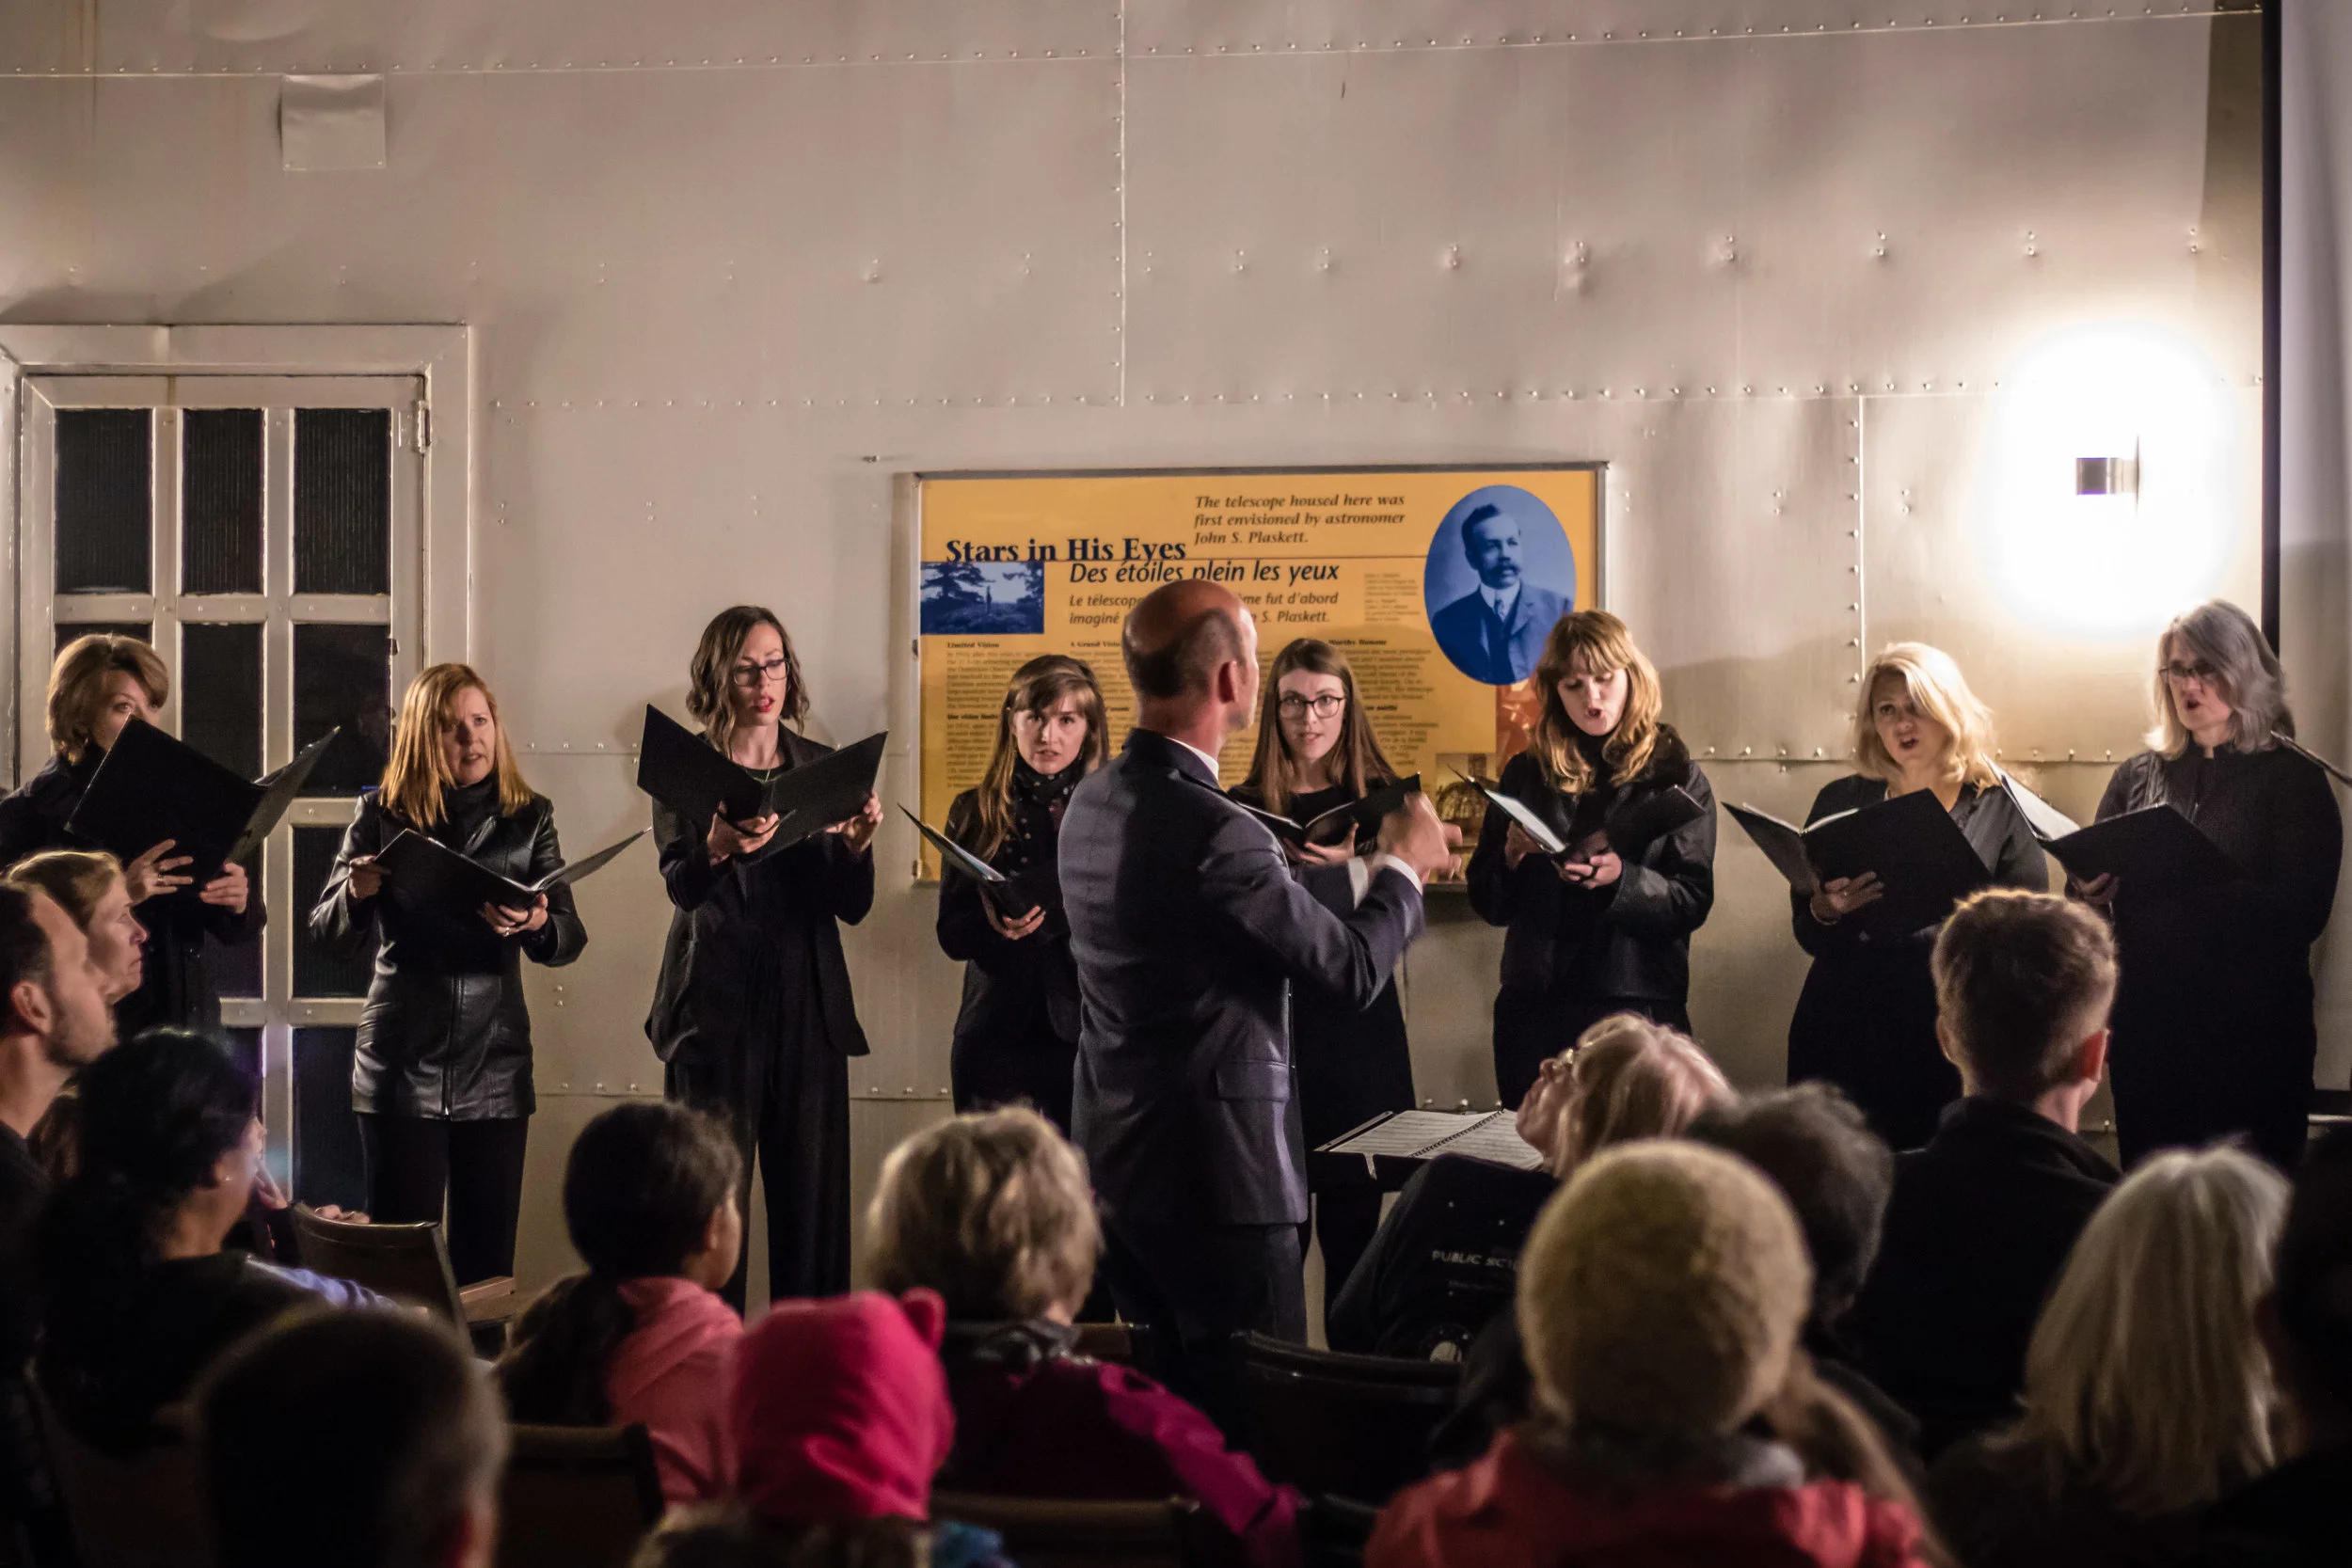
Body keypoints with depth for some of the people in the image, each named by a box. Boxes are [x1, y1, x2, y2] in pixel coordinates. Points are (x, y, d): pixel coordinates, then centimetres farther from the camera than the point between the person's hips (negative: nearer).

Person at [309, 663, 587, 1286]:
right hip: (402, 1066, -1)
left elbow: (569, 939, -1)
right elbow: (326, 934, 0)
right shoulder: (381, 815, 3)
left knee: (486, 1260, 3)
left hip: (496, 1068, 1)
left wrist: (534, 923, -25)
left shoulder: (528, 819, 6)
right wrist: (358, 892, -22)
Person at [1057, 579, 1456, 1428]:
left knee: (1169, 1403, 19)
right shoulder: (1213, 831, -23)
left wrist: (1370, 870, 23)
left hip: (1117, 1158, 9)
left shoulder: (1093, 803, 4)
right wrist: (1405, 866, 4)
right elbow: (1354, 970, -14)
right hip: (1213, 1171, -9)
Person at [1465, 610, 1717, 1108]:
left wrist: (1622, 878, -20)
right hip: (1535, 1008, 2)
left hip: (1636, 1009, -2)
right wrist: (1513, 856, -10)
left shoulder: (1674, 777, 5)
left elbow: (1693, 901, -4)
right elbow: (1487, 903, 10)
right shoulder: (1527, 774, 10)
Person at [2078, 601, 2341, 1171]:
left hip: (2253, 1032, -3)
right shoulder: (2138, 776, 12)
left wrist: (2198, 888, -24)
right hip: (2146, 1027, 3)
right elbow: (2093, 890, 12)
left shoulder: (2291, 778, 0)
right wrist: (2091, 888, -12)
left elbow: (2304, 912, -11)